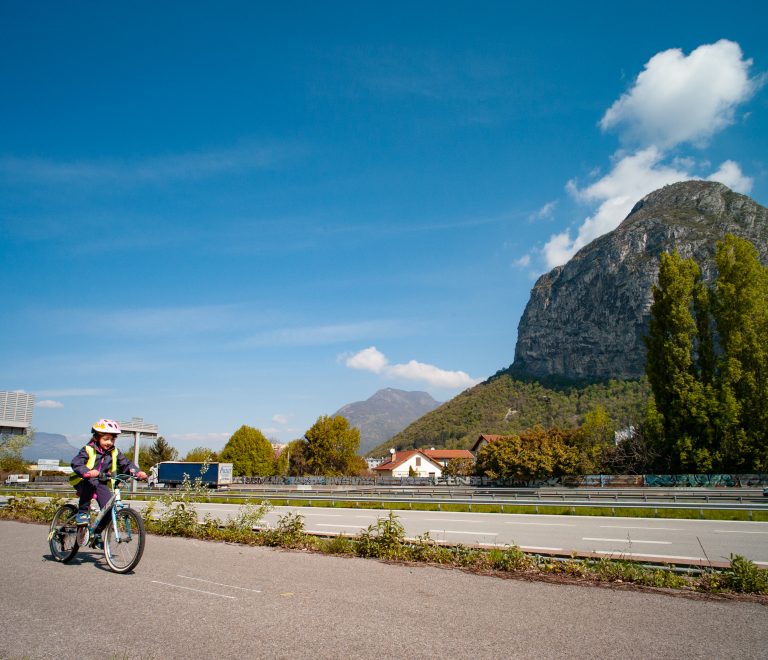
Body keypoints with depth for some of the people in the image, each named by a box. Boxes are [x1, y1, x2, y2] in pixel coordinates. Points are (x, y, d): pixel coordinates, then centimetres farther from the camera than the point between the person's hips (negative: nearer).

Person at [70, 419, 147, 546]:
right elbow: (76, 463, -25)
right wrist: (88, 472, -46)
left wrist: (137, 472, -20)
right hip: (84, 482, -4)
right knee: (90, 482, -39)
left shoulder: (114, 452, 3)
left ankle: (97, 533, 8)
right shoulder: (88, 450, -11)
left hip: (101, 484, 4)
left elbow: (125, 463, 0)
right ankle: (83, 512, -23)